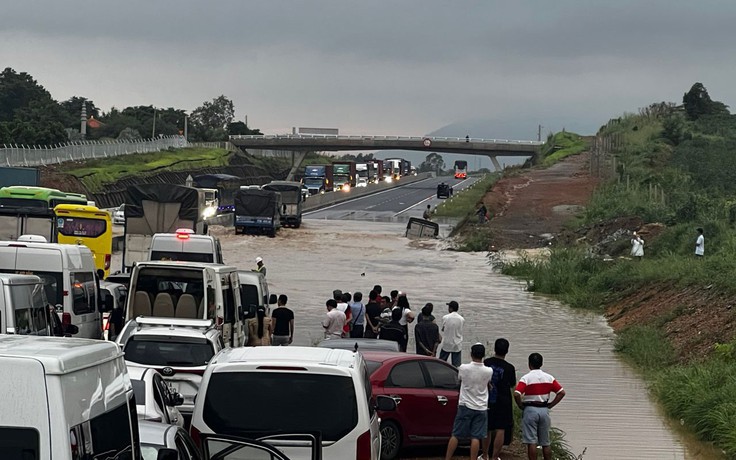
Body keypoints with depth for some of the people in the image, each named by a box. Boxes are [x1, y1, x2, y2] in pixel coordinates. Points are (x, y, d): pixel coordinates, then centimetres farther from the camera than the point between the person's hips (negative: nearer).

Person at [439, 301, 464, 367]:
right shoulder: (462, 319, -6)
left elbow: (442, 329, 1)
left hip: (446, 344, -1)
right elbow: (460, 330, 4)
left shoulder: (445, 318, -11)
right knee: (456, 365, 4)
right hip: (457, 345, 1)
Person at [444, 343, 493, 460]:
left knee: (455, 435, 6)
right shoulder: (489, 371, -8)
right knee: (476, 437, 1)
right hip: (481, 408, 1)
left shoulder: (463, 368, -12)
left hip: (465, 406, -1)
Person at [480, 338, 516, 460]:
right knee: (501, 430, 1)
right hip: (503, 402, -3)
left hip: (487, 401, 3)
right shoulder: (509, 368, -11)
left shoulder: (486, 363, -5)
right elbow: (513, 385, 2)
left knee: (487, 429, 16)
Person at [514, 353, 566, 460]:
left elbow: (516, 394, -21)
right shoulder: (549, 378, 2)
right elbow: (561, 392, 1)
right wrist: (550, 405, 5)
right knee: (545, 443, 12)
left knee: (531, 442, -2)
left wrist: (521, 406, -5)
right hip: (544, 411, 4)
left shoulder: (526, 378, -10)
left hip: (530, 410, -4)